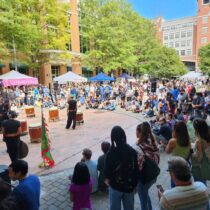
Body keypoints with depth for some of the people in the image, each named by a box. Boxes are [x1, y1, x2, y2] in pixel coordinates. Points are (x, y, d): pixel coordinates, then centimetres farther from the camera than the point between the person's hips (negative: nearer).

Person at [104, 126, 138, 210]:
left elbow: (107, 168, -12)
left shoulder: (111, 152, -22)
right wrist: (134, 185, 8)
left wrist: (107, 178, 10)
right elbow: (136, 170, -6)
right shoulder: (132, 151, -12)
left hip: (115, 186, -2)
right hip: (129, 186, 3)